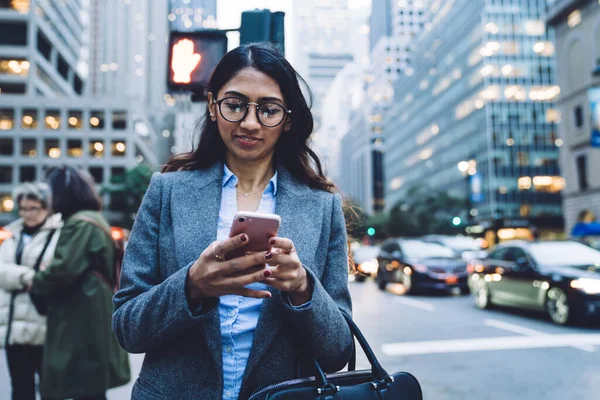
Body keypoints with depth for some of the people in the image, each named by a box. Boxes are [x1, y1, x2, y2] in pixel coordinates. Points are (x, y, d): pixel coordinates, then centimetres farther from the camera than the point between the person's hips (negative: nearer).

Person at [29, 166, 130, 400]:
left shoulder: (80, 224, -13)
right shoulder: (94, 220, 18)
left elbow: (64, 269, -21)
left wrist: (35, 283, -3)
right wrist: (43, 280, 13)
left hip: (82, 320, -10)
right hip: (90, 319, 10)